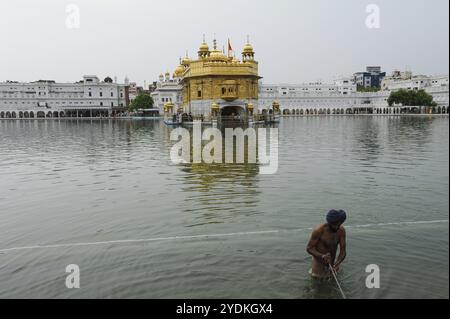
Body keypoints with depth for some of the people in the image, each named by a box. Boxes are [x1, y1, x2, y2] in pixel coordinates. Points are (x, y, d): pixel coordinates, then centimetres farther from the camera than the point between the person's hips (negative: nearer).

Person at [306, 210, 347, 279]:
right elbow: (309, 248, -21)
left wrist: (338, 263, -32)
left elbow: (343, 251, -13)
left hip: (332, 263, 5)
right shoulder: (319, 230, -28)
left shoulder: (341, 230, -15)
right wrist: (322, 256, -39)